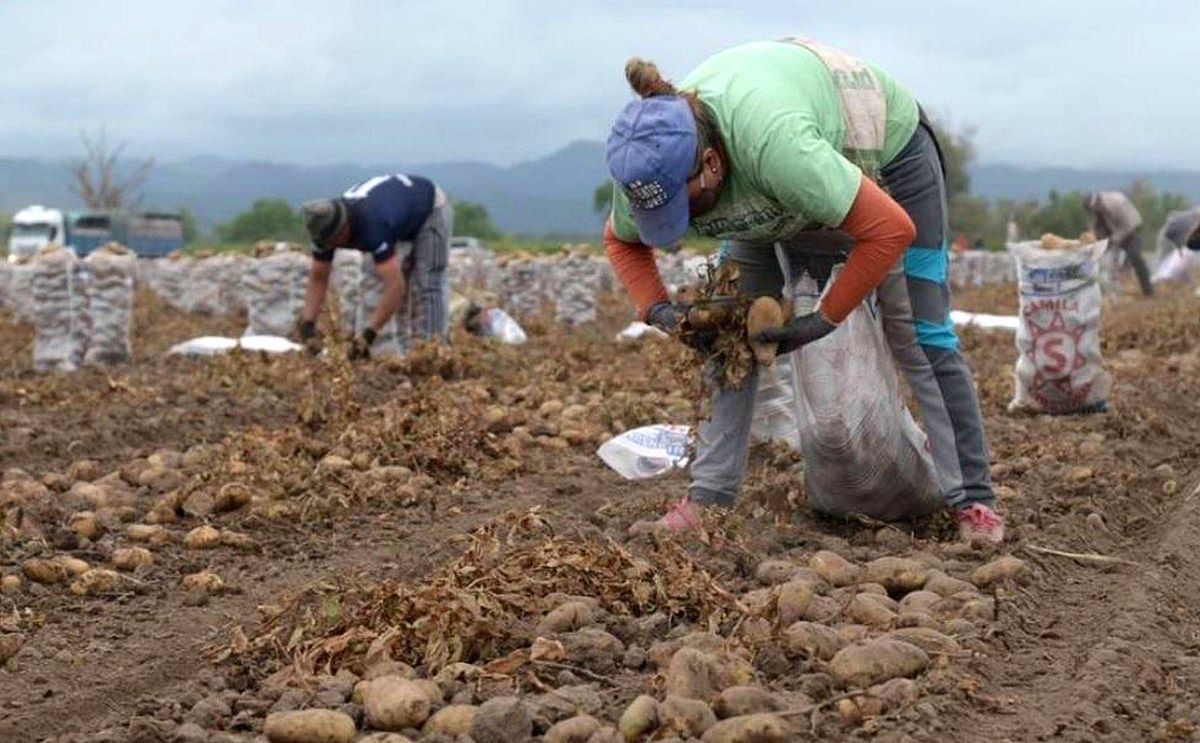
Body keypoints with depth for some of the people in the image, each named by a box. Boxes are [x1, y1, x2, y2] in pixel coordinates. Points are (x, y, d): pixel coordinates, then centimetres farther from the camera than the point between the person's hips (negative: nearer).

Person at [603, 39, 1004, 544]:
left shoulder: (775, 143, -48)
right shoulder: (652, 165, -28)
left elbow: (890, 230, -41)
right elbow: (621, 241, -4)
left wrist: (824, 320, -32)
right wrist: (657, 308, -22)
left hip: (888, 147, -5)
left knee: (920, 339, -7)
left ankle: (973, 501, 3)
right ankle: (710, 496, -2)